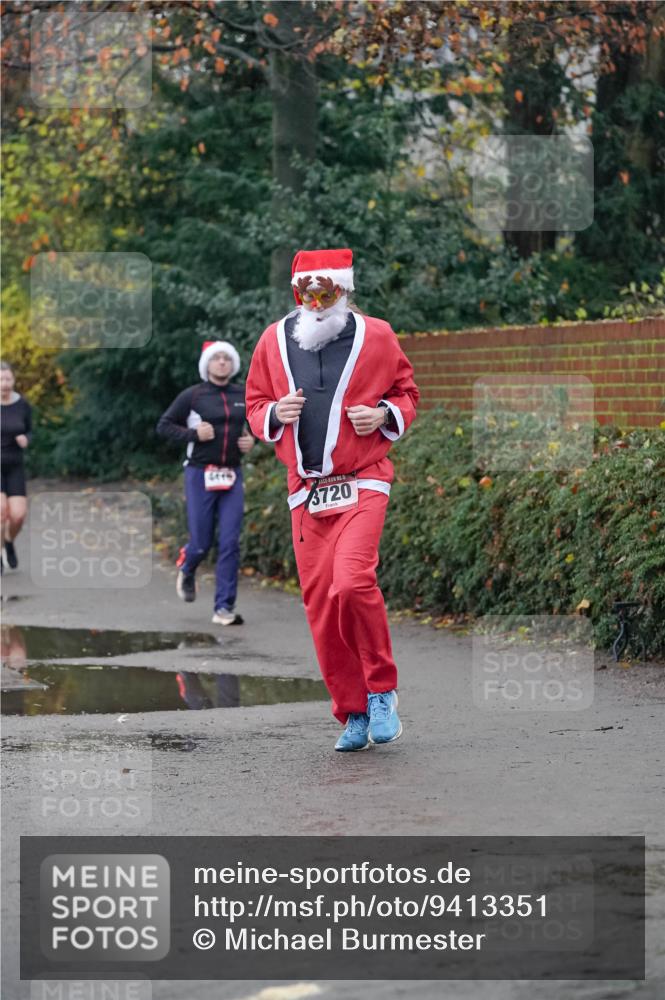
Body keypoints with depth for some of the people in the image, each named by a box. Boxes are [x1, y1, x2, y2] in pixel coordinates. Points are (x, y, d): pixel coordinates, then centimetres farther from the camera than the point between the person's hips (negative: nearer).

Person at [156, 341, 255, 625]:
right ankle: (186, 569, 39)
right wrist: (193, 434, -13)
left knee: (230, 543, -6)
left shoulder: (243, 396, 7)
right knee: (201, 543, 1)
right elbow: (164, 426, 1)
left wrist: (252, 439, 3)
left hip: (232, 476, 3)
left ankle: (224, 608, -2)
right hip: (200, 474, -3)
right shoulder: (192, 396, -3)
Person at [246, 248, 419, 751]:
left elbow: (407, 392, 13)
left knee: (353, 583, -24)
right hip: (306, 491, 4)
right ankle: (353, 715, 12)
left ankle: (382, 691, -3)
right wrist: (274, 413, -4)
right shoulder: (274, 340, 8)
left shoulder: (376, 336, 2)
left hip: (363, 484, -3)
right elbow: (255, 403, 18)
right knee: (320, 605, 1)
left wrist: (386, 415, -8)